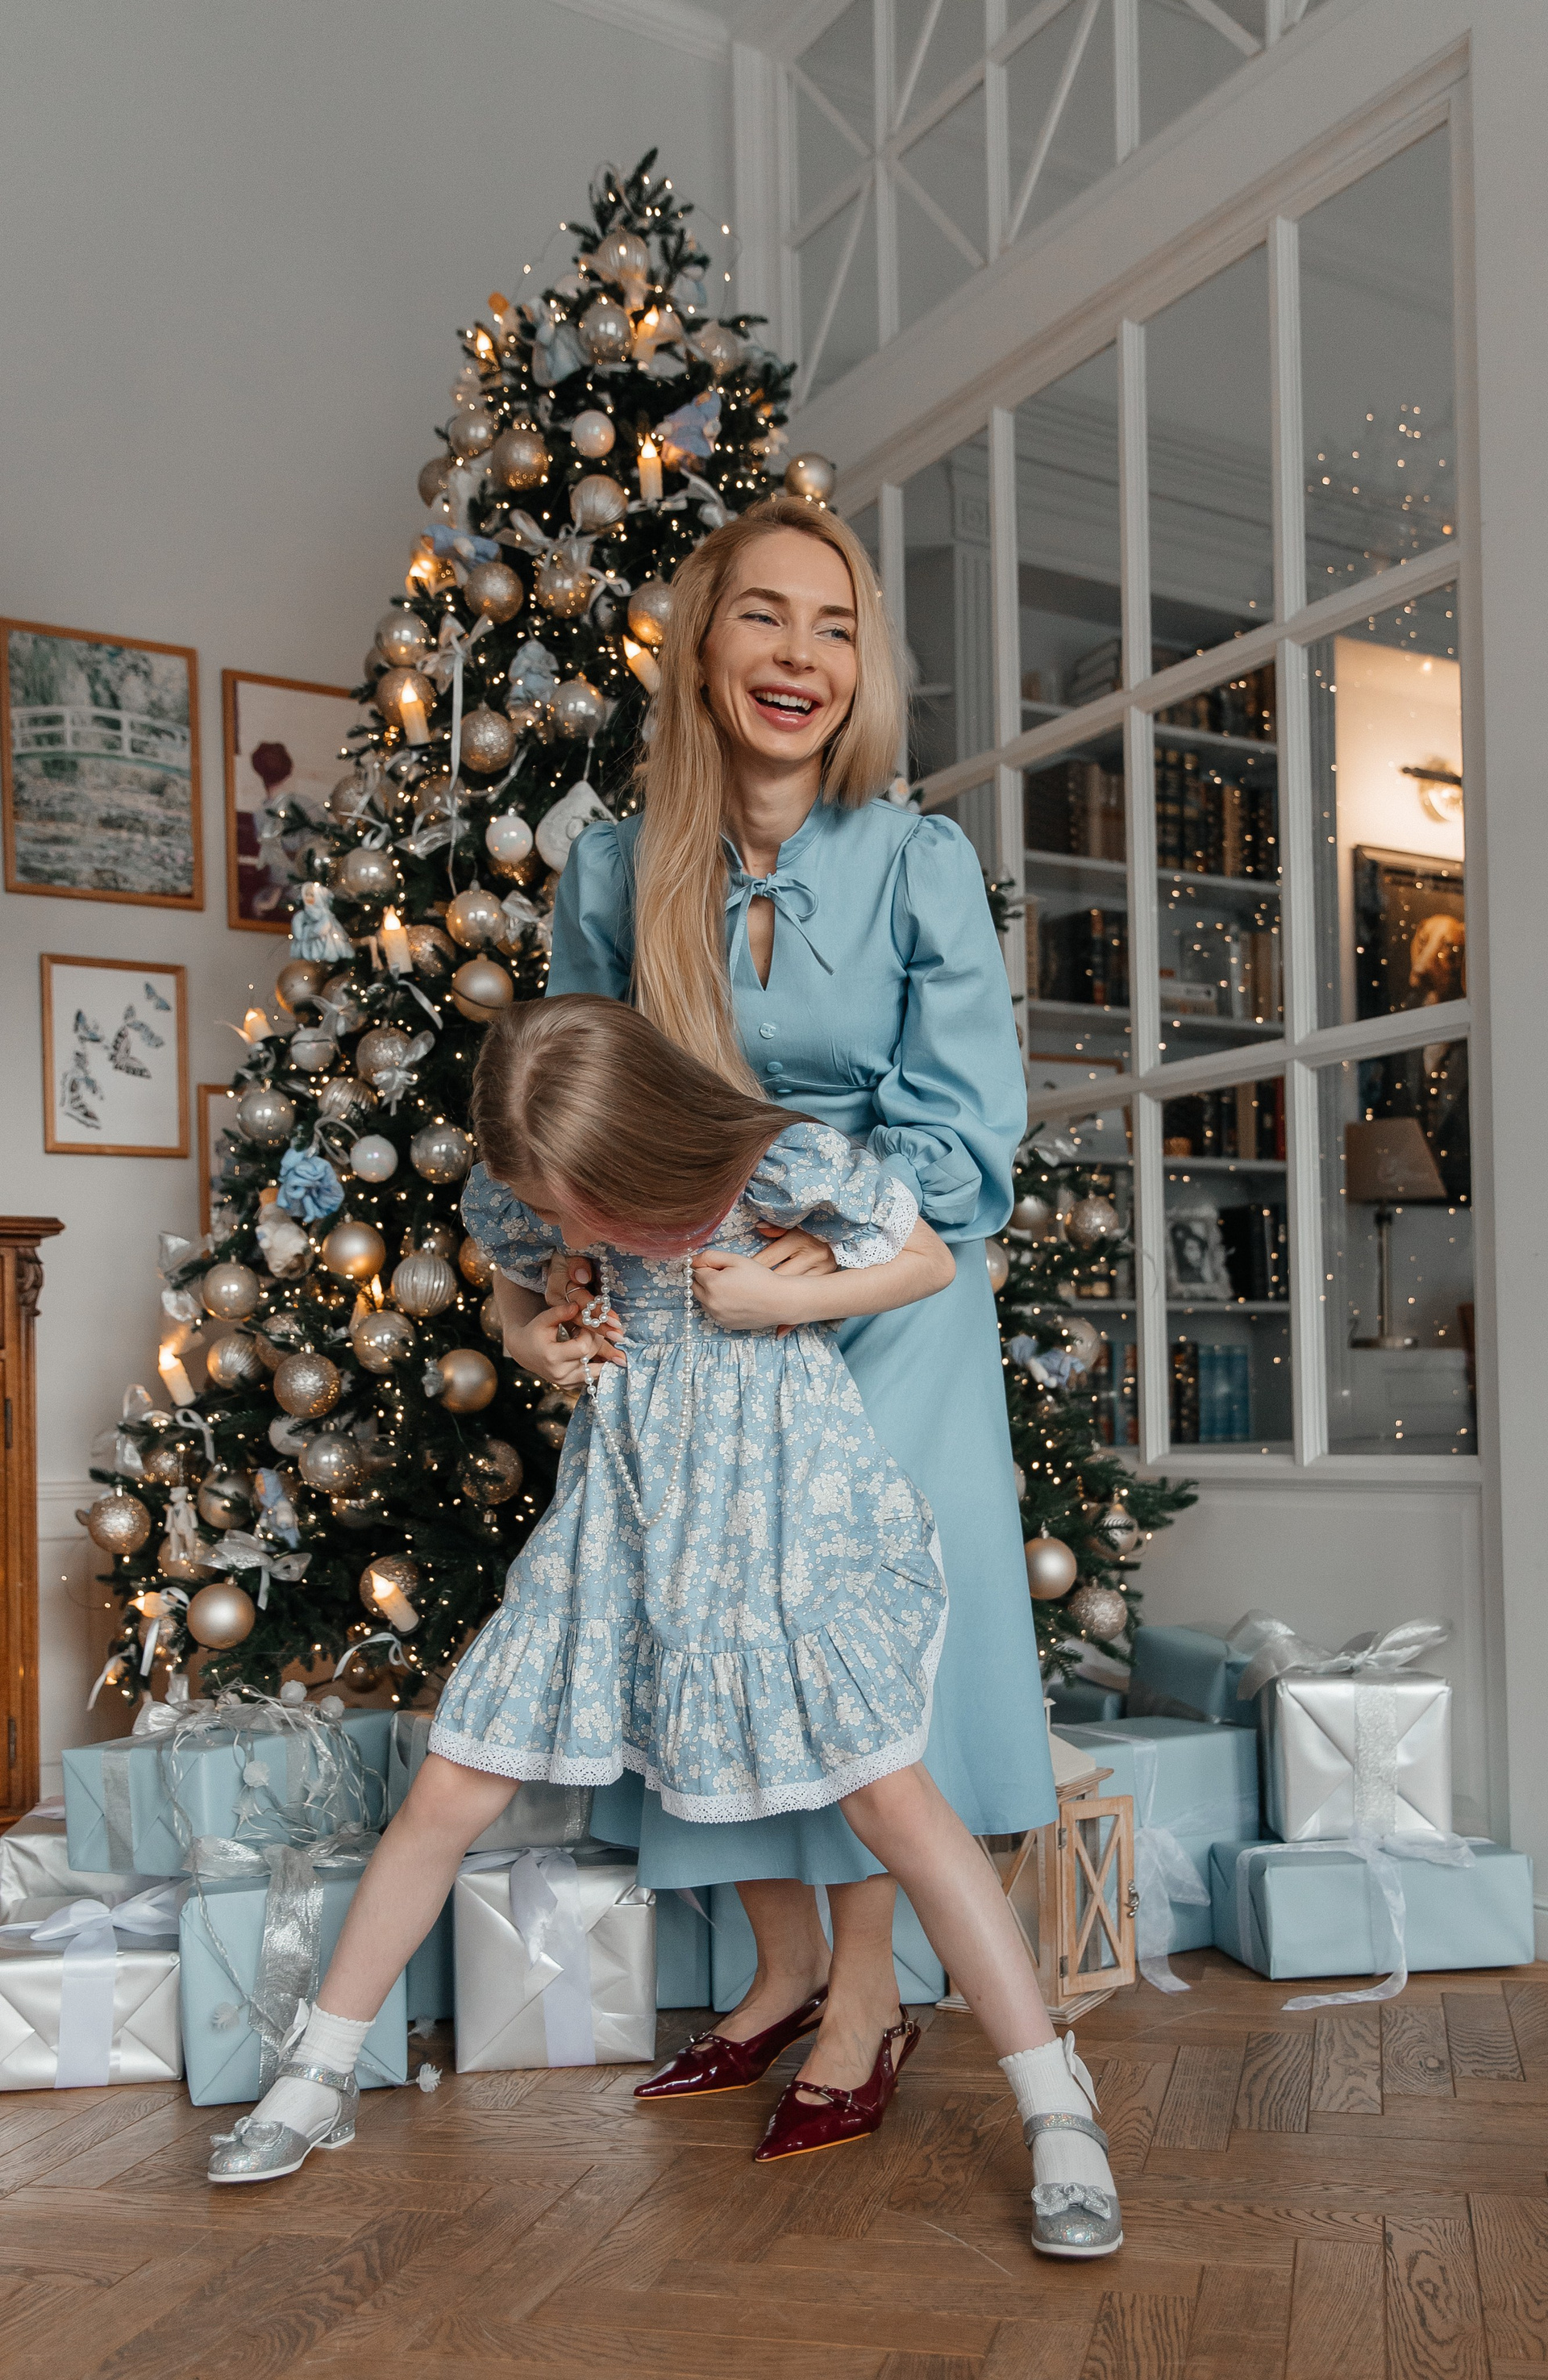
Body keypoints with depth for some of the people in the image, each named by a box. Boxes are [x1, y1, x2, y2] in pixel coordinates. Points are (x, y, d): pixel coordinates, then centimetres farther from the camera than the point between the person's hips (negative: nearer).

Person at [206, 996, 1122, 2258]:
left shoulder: (787, 1160, -20)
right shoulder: (515, 1188, -7)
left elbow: (933, 1259, -5)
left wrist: (788, 1297, -18)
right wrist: (536, 1339, -8)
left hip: (778, 1477, -4)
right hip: (624, 1482, 4)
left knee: (889, 1789, -12)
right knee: (450, 1790, 3)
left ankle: (1059, 2116, 2)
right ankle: (321, 2078, 23)